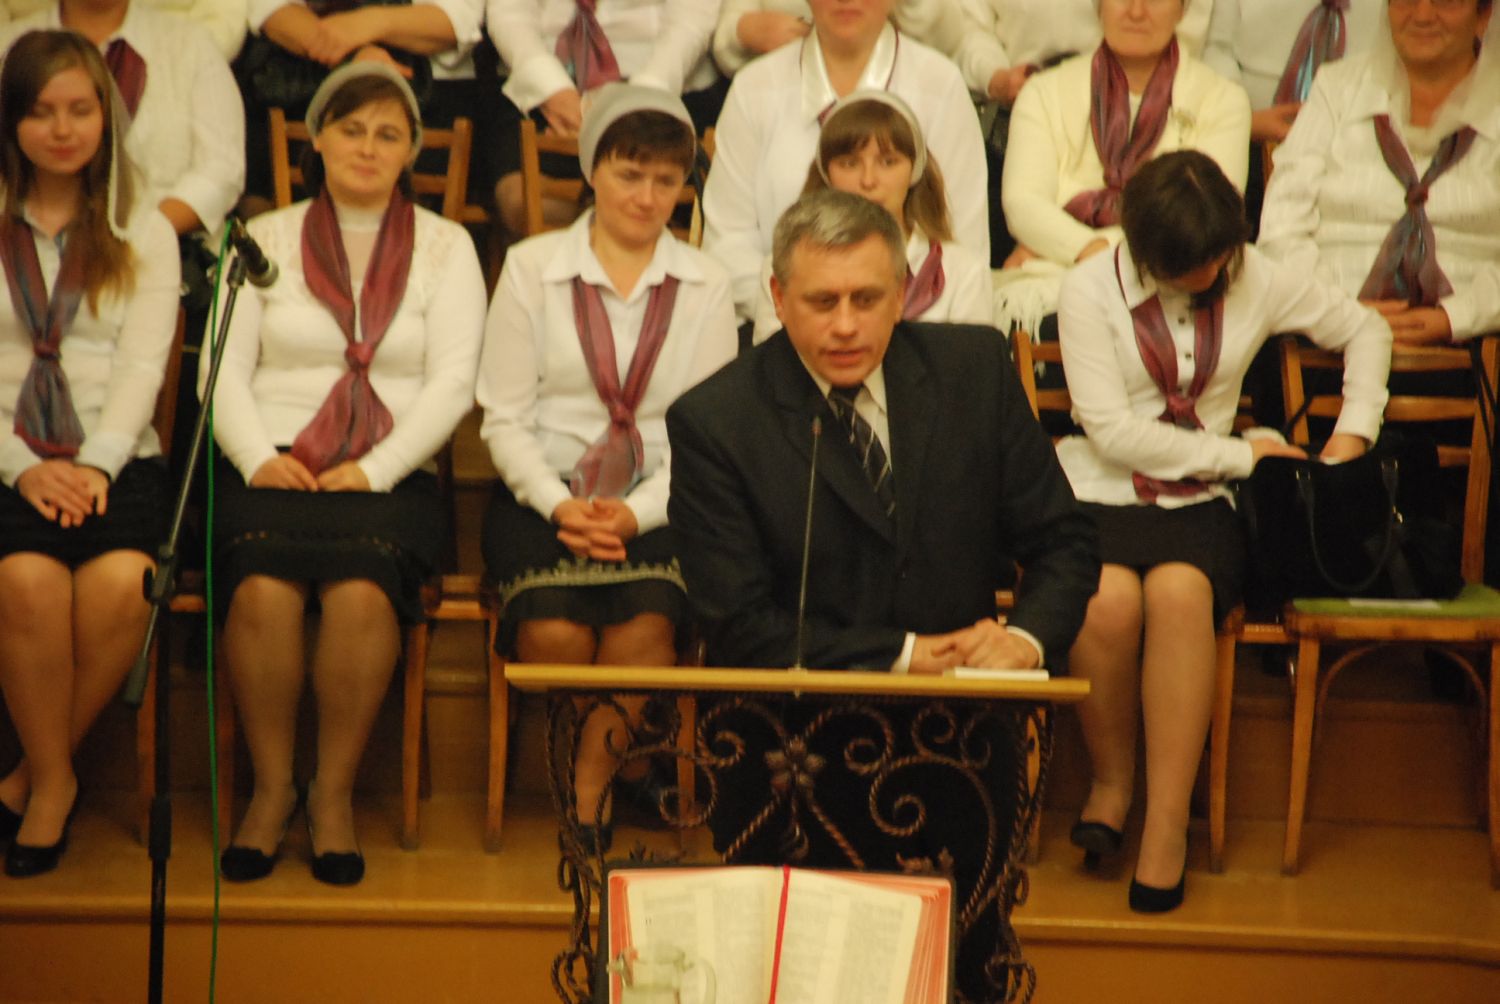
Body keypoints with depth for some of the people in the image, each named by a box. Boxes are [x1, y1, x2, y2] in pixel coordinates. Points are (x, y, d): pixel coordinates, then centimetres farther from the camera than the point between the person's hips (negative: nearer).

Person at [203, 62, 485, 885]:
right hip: (273, 468, 1)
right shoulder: (265, 239, 16)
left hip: (392, 474, -1)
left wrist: (372, 472, -10)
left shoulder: (445, 247, 13)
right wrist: (258, 459, -10)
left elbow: (452, 383, 2)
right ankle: (271, 787, -14)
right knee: (263, 591, -31)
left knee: (362, 593, -32)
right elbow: (225, 369, 8)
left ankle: (334, 791, -16)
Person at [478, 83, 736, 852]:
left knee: (647, 623, -30)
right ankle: (621, 771, -4)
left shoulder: (704, 286, 9)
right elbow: (505, 418, 4)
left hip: (657, 505, 0)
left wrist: (639, 513, -12)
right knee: (553, 628, -29)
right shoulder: (532, 269, 7)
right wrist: (559, 505, -13)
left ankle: (587, 790, -13)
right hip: (543, 494, 0)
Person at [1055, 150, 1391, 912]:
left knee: (1179, 592, -34)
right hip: (1101, 495, -1)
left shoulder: (1254, 281, 6)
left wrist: (1354, 431, 7)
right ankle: (1111, 777, -7)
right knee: (1108, 602, -35)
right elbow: (1113, 432, -10)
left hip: (1199, 503, 1)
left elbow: (1365, 329, 20)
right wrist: (1241, 455, -5)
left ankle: (1168, 822, -27)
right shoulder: (1091, 290, -4)